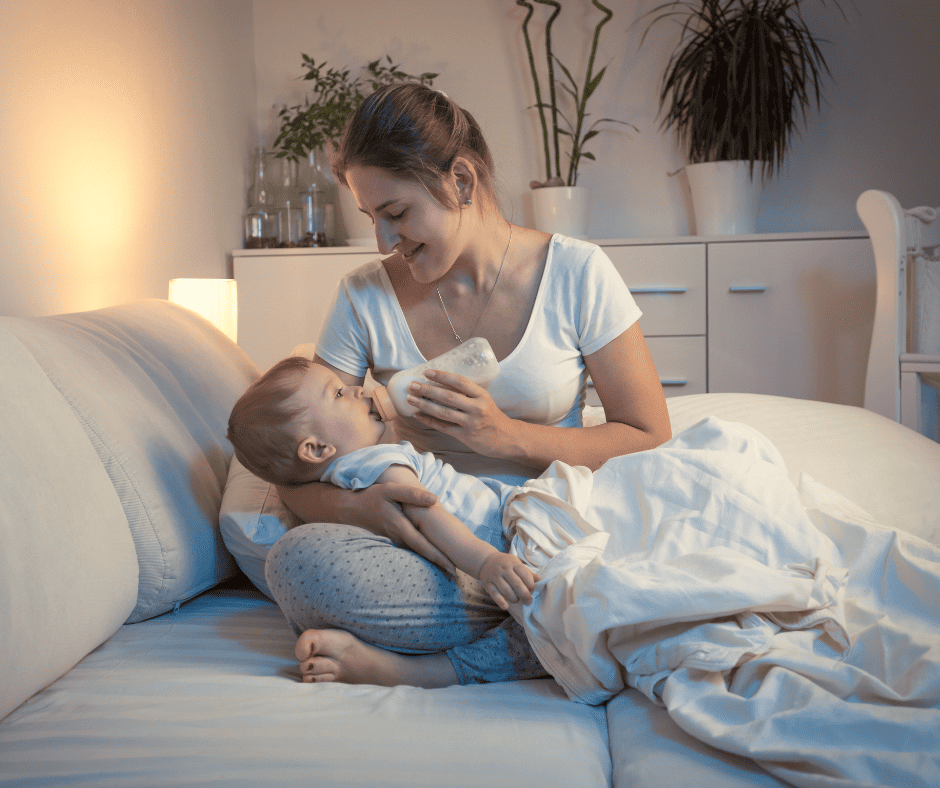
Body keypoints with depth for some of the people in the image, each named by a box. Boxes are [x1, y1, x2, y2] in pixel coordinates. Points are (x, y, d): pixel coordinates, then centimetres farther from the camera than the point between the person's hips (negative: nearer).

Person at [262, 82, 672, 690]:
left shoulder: (577, 274, -3)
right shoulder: (366, 297, 1)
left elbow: (649, 439, -1)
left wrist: (509, 437, -15)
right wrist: (357, 506, -24)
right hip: (432, 557, 2)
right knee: (298, 561, -30)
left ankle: (423, 669, -21)